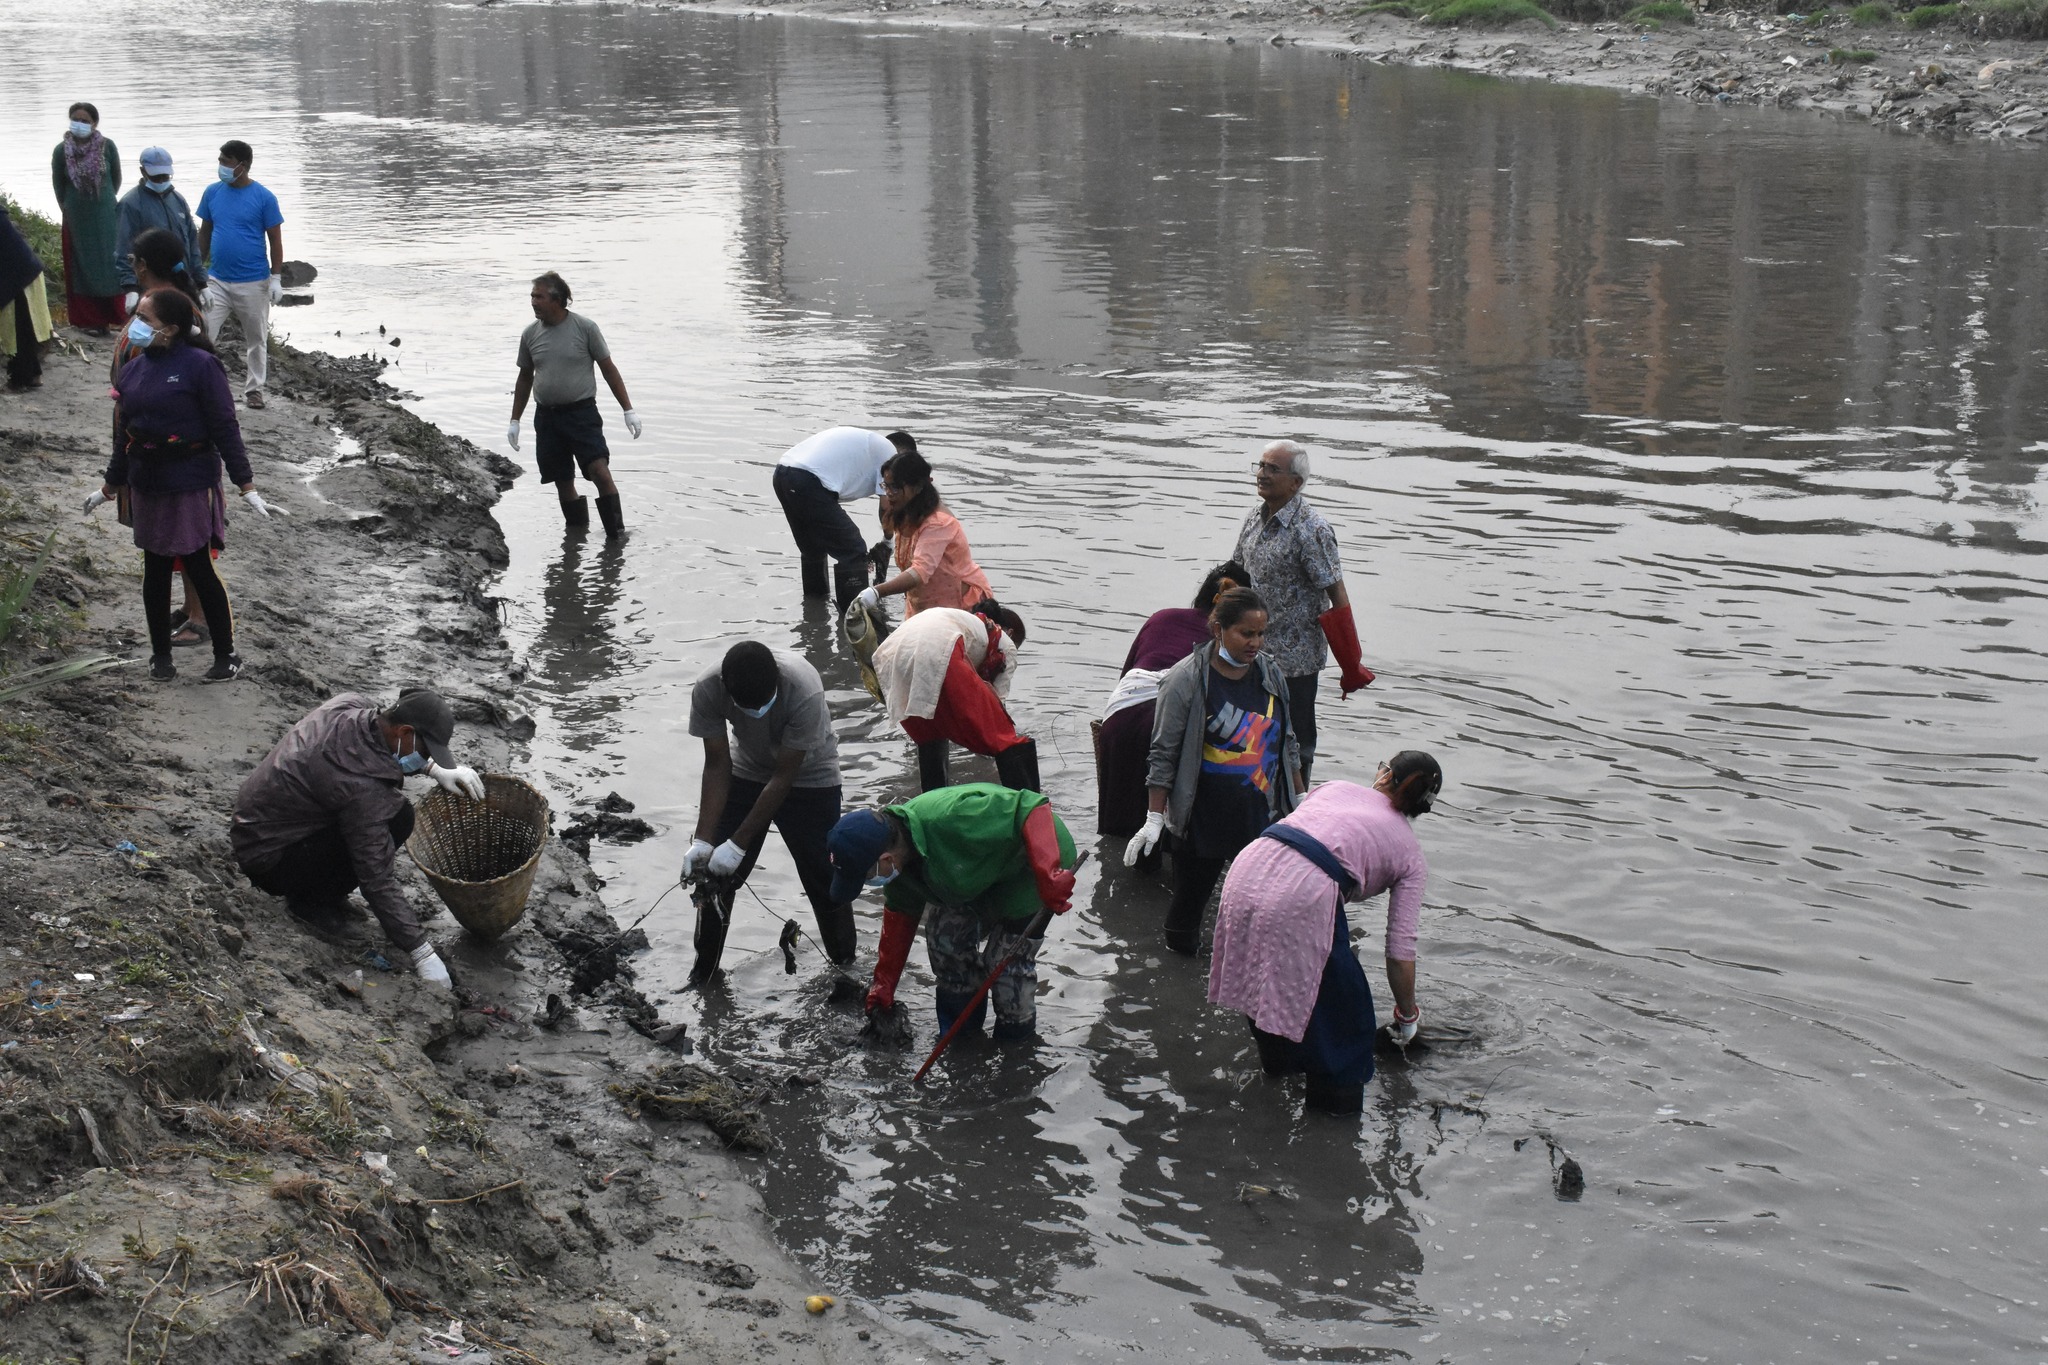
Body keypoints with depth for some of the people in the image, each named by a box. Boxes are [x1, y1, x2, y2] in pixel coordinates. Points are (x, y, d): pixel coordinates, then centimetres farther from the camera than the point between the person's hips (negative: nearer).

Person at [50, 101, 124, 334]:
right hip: (76, 219, 0)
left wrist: (104, 201, 12)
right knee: (83, 267, 3)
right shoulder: (61, 151, -6)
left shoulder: (107, 147, -7)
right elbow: (58, 185, 7)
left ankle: (114, 314, 11)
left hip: (106, 217, 0)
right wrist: (69, 208, 12)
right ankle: (90, 320, 7)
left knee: (109, 263, 2)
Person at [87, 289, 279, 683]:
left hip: (191, 486, -6)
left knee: (199, 569, -1)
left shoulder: (200, 366, -13)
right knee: (155, 570, 13)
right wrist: (111, 487, 22)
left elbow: (225, 428, -12)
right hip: (145, 485, 6)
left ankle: (226, 655, 11)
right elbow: (124, 433, 15)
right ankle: (160, 654, 25)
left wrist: (246, 485, -13)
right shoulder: (133, 370, 6)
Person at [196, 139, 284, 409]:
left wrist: (276, 278, -6)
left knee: (256, 339, 9)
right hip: (217, 280, 3)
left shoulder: (264, 198, -8)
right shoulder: (212, 192, 2)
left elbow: (275, 239, -3)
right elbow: (204, 233, 11)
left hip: (254, 283, -3)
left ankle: (254, 389, 22)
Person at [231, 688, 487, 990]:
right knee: (396, 819, -21)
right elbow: (378, 882, -28)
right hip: (267, 861, -9)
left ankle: (317, 890, 11)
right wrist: (422, 953, -23)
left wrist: (436, 770, 3)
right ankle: (310, 901, -3)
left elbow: (386, 748, 16)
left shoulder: (350, 705, -10)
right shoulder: (361, 788, -32)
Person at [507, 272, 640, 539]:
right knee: (563, 483, 5)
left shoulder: (584, 327, -5)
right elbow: (525, 379, 18)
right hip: (546, 416, 4)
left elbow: (608, 369, 1)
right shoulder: (530, 334, 6)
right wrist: (515, 421, 18)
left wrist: (628, 409, -2)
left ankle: (616, 535, -10)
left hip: (582, 412, -4)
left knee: (600, 471, -18)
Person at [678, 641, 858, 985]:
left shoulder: (805, 692, -38)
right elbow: (717, 765, -18)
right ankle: (701, 975, 16)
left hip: (808, 778, -3)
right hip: (748, 772, 3)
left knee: (825, 879, -4)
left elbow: (784, 776, -30)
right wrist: (703, 841, -24)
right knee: (712, 873, 0)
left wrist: (739, 844, -28)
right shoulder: (707, 691, -28)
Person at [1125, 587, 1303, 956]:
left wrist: (1300, 799, 20)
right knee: (1189, 900, 6)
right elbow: (1163, 755, -8)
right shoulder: (1185, 680, -12)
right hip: (1202, 824, -4)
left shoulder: (1270, 673, 5)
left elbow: (1286, 744, 18)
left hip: (1262, 819, 4)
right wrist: (1154, 820, -11)